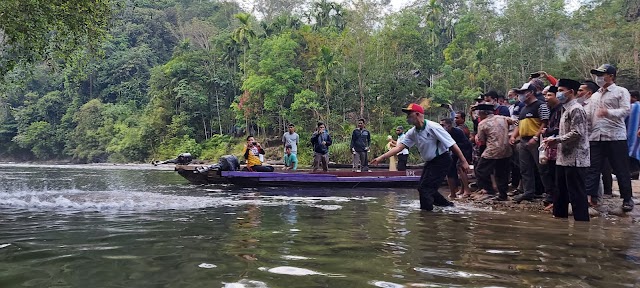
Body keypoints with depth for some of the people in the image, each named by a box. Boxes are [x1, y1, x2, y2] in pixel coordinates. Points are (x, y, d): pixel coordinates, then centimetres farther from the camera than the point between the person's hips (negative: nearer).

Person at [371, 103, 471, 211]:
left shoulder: (433, 127, -22)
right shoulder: (413, 132, 1)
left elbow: (452, 145, -20)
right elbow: (399, 147, -1)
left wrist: (464, 162, -20)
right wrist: (381, 158, -9)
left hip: (441, 161, -9)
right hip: (430, 162, 9)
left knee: (425, 188, -12)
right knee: (423, 187, 13)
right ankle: (447, 205, 26)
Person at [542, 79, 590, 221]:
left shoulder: (576, 109, -13)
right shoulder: (566, 109, 17)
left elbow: (576, 133, -21)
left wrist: (556, 139, -15)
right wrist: (554, 138, 7)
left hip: (575, 160, -10)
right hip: (564, 158, 10)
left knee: (576, 194, -4)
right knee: (560, 192, 17)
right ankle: (559, 217, 28)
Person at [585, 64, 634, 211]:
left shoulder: (621, 92, 2)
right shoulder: (595, 96, 21)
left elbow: (625, 110, -12)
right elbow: (587, 114, 16)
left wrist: (609, 112, -28)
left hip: (615, 137, -5)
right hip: (595, 137, 5)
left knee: (621, 169, 2)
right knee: (592, 168, 3)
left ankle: (627, 199, 13)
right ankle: (590, 196, 7)